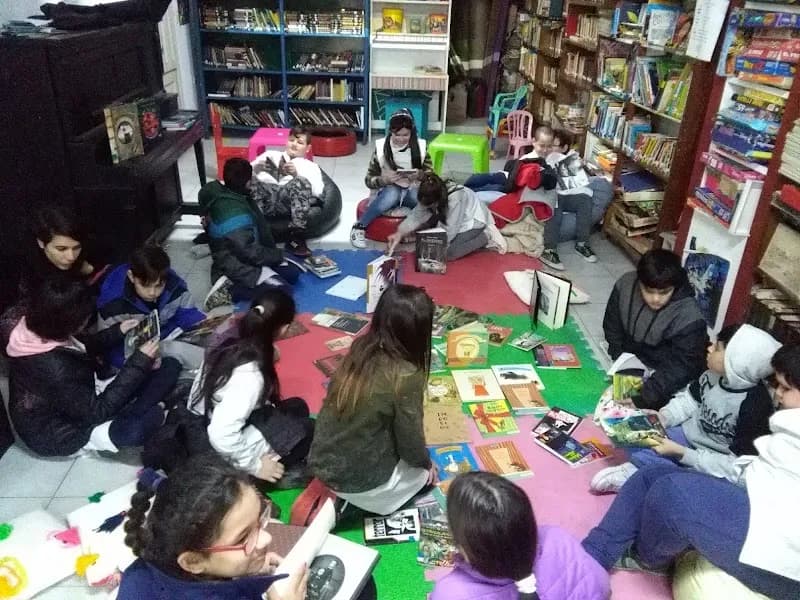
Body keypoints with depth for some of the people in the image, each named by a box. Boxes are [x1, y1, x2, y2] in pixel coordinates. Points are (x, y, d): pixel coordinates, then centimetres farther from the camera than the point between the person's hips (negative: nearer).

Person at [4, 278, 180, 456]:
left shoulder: (39, 329, -11)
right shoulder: (52, 367, -37)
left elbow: (82, 347, 12)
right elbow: (96, 412, -27)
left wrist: (118, 331, -3)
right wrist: (140, 362, -27)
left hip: (82, 398, 8)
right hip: (65, 431, -7)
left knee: (170, 367, -2)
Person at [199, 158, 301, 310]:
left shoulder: (234, 197, 2)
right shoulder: (233, 212, -27)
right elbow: (249, 251, -26)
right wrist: (278, 255, -12)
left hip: (245, 260, 10)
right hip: (237, 267, -10)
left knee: (292, 273, 5)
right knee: (283, 289, -18)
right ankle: (229, 291, -13)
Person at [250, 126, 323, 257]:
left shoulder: (311, 166, 31)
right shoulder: (271, 154, 37)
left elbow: (317, 192, 9)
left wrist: (297, 175, -6)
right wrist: (255, 169, -1)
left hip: (287, 203, -1)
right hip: (264, 196, 1)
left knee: (301, 182, -33)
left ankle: (296, 237, -37)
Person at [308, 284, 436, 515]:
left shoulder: (360, 348, -7)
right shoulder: (406, 376, -26)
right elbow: (409, 440, -13)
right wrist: (425, 462, 11)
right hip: (359, 479, -6)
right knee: (424, 471, 22)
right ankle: (357, 503, 8)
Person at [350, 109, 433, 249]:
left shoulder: (420, 147, -2)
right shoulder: (381, 147, -6)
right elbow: (369, 180, -3)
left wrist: (419, 175, -22)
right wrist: (384, 180, -25)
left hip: (413, 190, 0)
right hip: (388, 190, 0)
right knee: (392, 193, -39)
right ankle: (359, 227, -22)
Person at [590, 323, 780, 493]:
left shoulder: (754, 407, -30)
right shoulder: (715, 374, -12)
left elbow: (738, 466, -26)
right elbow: (690, 398, 8)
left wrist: (681, 453, -27)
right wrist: (661, 418, -9)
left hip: (714, 470, -6)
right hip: (691, 435, 7)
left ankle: (633, 475, -7)